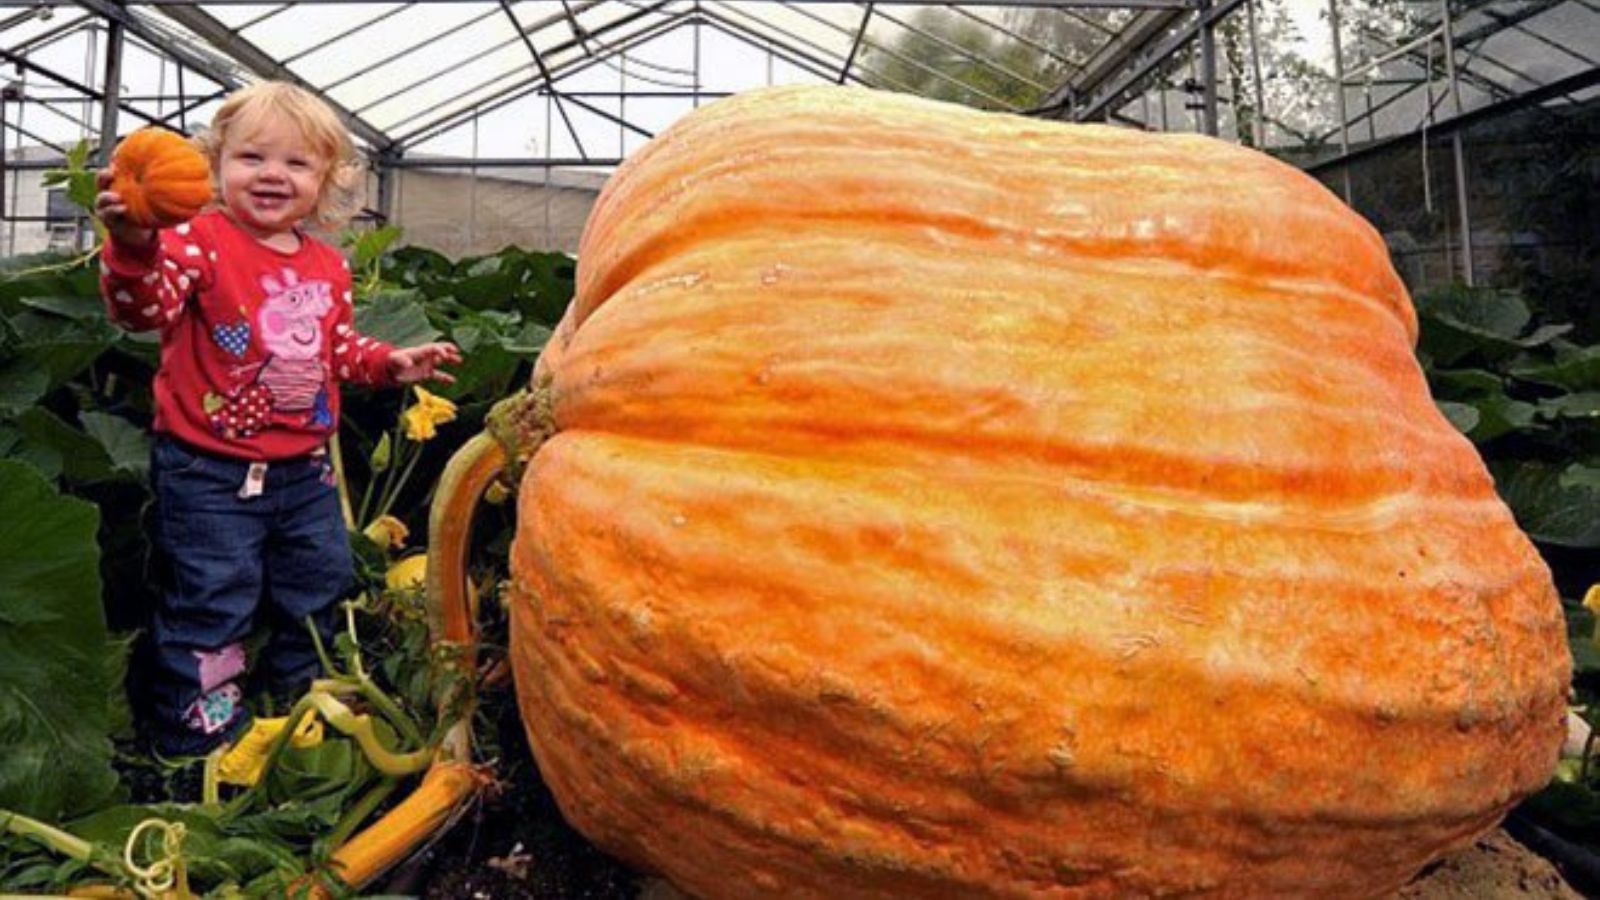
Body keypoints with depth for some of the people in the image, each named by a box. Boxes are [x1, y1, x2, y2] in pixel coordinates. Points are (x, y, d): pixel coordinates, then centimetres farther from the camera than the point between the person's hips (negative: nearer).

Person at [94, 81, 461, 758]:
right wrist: (133, 247, -48)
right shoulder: (200, 240, -13)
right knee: (212, 599, 0)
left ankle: (296, 695, 43)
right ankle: (196, 729, 19)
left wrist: (391, 363, 5)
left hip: (303, 469, 7)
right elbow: (145, 308, -30)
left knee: (319, 583, 19)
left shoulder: (329, 267, 6)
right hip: (209, 471, -6)